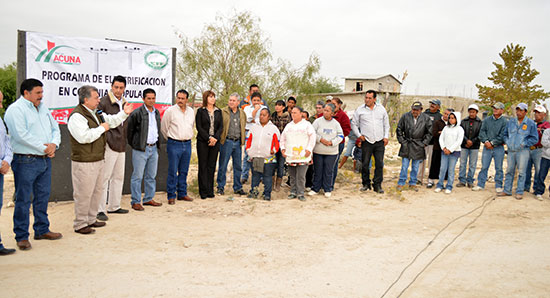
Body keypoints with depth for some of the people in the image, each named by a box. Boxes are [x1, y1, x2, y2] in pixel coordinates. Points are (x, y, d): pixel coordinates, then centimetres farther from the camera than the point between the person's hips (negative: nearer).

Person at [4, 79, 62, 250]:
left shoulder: (43, 108, 15)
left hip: (45, 160, 8)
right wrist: (44, 148, -16)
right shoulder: (15, 109, -9)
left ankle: (42, 230, 28)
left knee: (43, 197, 15)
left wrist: (53, 144, -5)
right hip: (26, 162, -8)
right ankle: (21, 236, 10)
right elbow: (21, 135, -19)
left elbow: (55, 128, 15)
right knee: (23, 200, 0)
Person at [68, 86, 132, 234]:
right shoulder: (77, 116, -17)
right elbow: (84, 137, -28)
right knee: (84, 194, -2)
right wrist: (101, 128, -16)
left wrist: (124, 113, 13)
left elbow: (111, 121, 27)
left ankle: (91, 219, 30)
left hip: (99, 160, 10)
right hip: (84, 162, -10)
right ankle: (80, 224, 11)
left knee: (98, 191, 17)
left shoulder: (96, 113, 13)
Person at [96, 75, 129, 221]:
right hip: (108, 145, -8)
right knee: (104, 177, -4)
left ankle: (114, 206, 24)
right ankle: (100, 209, 3)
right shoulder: (104, 102, -9)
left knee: (119, 176, 13)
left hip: (121, 146, 8)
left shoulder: (124, 103, 13)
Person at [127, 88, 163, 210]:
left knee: (151, 176, 13)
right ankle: (136, 202, 6)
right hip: (140, 149, -7)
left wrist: (157, 144, 15)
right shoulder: (137, 113, -10)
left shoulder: (157, 113, 11)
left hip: (154, 148, 7)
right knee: (137, 176, -1)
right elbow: (129, 130, -5)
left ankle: (148, 199, 24)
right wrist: (133, 144, 0)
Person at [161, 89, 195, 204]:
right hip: (174, 144, -5)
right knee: (173, 171, -5)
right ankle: (171, 196, 3)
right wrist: (171, 139, 10)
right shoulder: (170, 111, -6)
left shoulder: (191, 111, 10)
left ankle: (182, 194, 19)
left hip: (187, 144, 5)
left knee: (184, 171, 10)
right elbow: (163, 128, 2)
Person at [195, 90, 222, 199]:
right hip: (203, 142, -3)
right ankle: (203, 191, 3)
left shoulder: (218, 111, 12)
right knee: (203, 166, -1)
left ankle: (210, 190, 10)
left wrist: (215, 138, -9)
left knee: (212, 166, 5)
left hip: (215, 141, 3)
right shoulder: (201, 111, 2)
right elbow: (199, 127, -5)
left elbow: (221, 126, 6)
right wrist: (209, 138, -14)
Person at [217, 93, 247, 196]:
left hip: (238, 142, 4)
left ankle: (237, 187, 19)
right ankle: (220, 187, 11)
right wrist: (219, 138, -9)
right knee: (223, 166, 1)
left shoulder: (242, 113, 12)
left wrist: (242, 140, 12)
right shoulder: (223, 112, 0)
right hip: (226, 142, -4)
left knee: (238, 166, 9)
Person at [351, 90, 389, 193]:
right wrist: (359, 135, 0)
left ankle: (377, 185, 9)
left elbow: (386, 124, 15)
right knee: (365, 164, 2)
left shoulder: (381, 109, 8)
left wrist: (386, 136, 7)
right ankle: (366, 184, 17)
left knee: (379, 164, 0)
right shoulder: (360, 110, 2)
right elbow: (354, 124, 10)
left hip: (379, 142, 1)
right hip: (366, 141, -1)